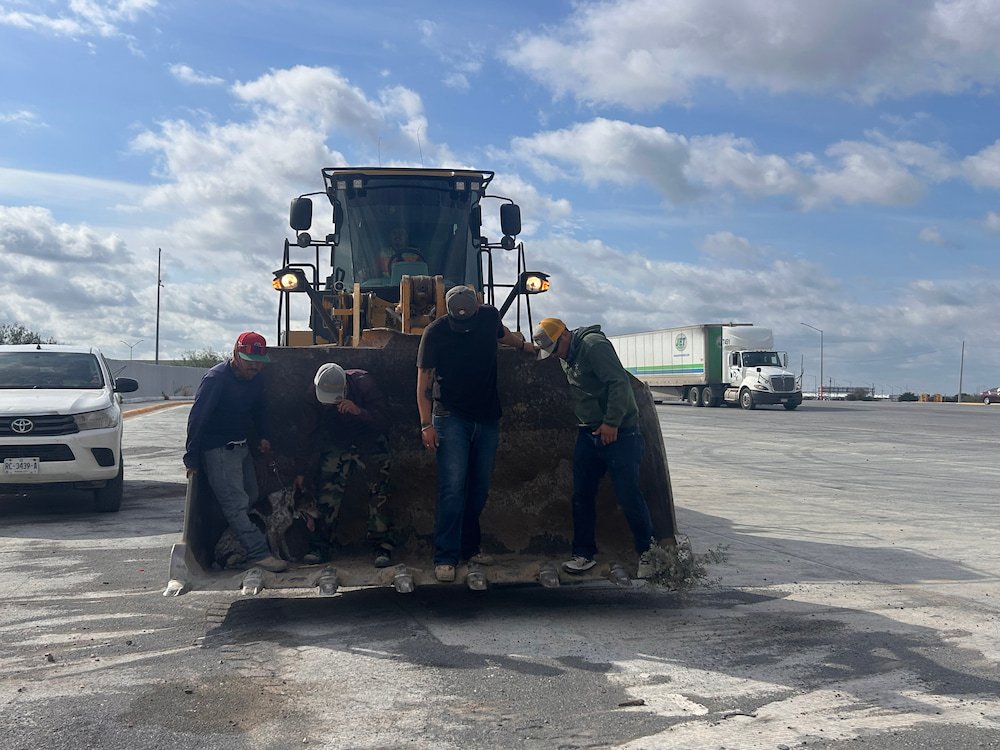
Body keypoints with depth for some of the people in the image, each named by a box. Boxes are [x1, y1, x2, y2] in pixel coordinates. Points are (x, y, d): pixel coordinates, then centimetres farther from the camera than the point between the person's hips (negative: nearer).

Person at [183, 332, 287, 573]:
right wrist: (192, 459, -17)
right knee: (236, 504, -12)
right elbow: (196, 418, -19)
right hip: (217, 450, -9)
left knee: (251, 498, 12)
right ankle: (259, 554, -14)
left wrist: (263, 436, 8)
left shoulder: (255, 379, 3)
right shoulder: (216, 379, -20)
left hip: (241, 447, 9)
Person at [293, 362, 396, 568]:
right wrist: (301, 470, -4)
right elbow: (307, 433, -6)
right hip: (337, 445, 3)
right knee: (327, 492, -9)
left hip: (370, 442, -2)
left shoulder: (364, 383, -25)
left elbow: (383, 422, -28)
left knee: (378, 492, -13)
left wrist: (359, 412, -46)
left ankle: (382, 546, -9)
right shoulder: (315, 394, -16)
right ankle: (322, 546, 1)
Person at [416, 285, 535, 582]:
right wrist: (426, 424, -13)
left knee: (480, 488, 9)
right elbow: (424, 382, -8)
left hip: (487, 418, 4)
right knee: (453, 488, -12)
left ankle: (470, 547, 22)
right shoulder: (435, 333, -12)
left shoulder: (489, 316, -1)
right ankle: (445, 558, -9)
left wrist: (524, 345, 40)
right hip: (451, 418, -4)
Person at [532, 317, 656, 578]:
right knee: (582, 495, 7)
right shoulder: (566, 356, 13)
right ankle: (584, 554, 16)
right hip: (588, 434, 9)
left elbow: (619, 382, -22)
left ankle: (646, 551, 12)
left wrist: (611, 423, -21)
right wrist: (585, 424, 15)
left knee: (628, 495, -5)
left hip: (617, 433, -9)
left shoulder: (594, 345, -16)